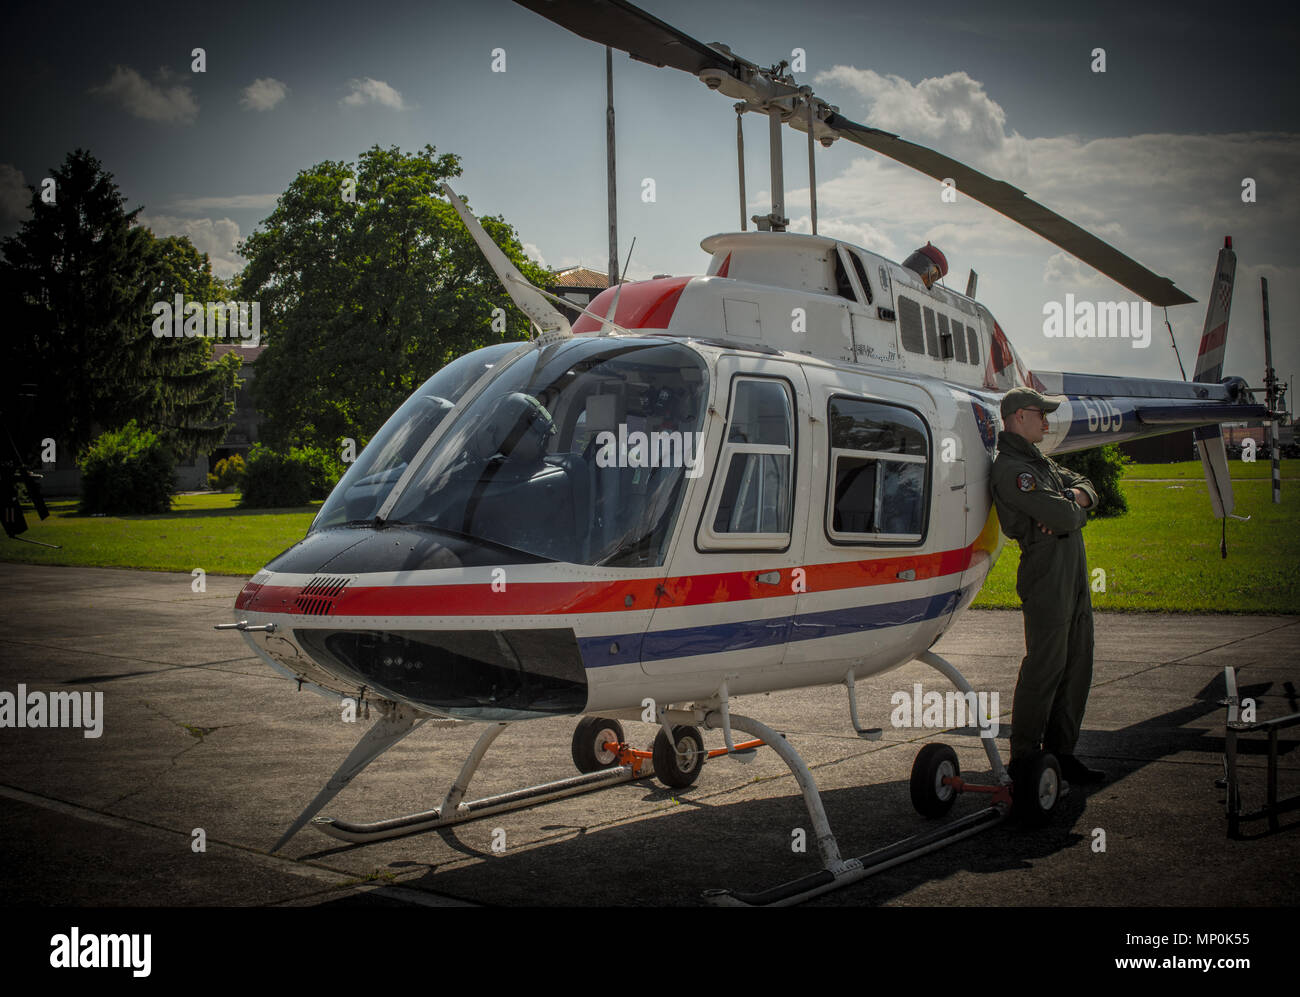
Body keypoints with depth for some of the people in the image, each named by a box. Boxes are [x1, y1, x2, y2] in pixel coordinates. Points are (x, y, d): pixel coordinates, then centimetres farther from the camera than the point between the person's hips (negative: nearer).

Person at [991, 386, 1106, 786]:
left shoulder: (1039, 461, 20)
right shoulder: (1010, 469, -15)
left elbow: (1086, 487, 15)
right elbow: (1065, 519, -21)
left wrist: (1070, 500, -7)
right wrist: (1075, 512, 2)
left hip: (1075, 581, 10)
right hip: (1046, 581, -10)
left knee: (1076, 671, 12)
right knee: (1043, 673, -4)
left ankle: (1060, 753, 21)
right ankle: (1023, 760, 6)